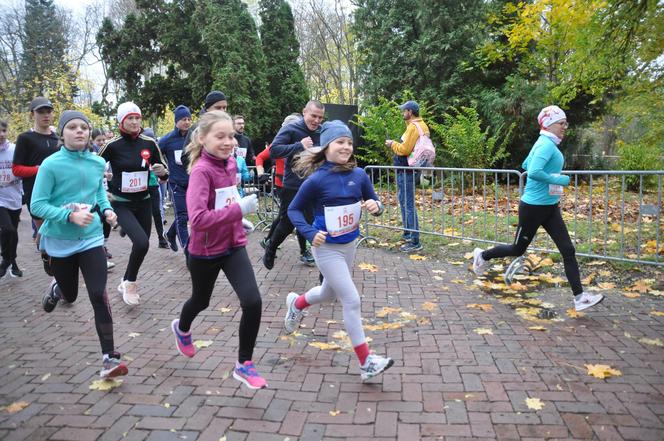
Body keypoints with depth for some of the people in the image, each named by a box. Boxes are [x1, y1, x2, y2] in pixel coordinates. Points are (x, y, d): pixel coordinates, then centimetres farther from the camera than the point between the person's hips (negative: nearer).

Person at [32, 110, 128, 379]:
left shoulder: (97, 163, -3)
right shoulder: (51, 165, -15)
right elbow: (37, 205, -14)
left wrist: (107, 210, -7)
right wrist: (70, 216, -28)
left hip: (91, 238, 1)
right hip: (60, 241, -1)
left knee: (99, 295, -11)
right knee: (70, 295, 18)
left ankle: (109, 358, -6)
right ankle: (57, 288, 57)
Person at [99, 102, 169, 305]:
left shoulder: (149, 143, -3)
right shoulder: (113, 145, -12)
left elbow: (164, 172, 6)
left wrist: (162, 171, -16)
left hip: (144, 202, 5)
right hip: (121, 204, -4)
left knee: (141, 245, 12)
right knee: (141, 242, -22)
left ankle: (125, 282, 37)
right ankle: (130, 283, 3)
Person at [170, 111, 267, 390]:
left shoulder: (230, 163, -1)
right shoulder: (201, 171, -23)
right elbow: (198, 218, -35)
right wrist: (239, 209, -35)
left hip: (233, 246, 5)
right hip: (205, 252, -5)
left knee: (253, 302, -11)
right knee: (201, 301, 21)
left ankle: (244, 365, 8)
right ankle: (182, 328, 58)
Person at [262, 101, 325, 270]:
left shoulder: (323, 132, 2)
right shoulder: (290, 129, -11)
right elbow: (273, 151, -22)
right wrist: (299, 145, -29)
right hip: (293, 187, -3)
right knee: (287, 223, 8)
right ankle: (271, 249, 35)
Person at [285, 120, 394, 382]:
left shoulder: (359, 175, -6)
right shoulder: (317, 180, -18)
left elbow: (373, 202, 4)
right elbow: (294, 210, -7)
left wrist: (375, 207, -19)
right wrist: (310, 233, -21)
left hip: (349, 245, 6)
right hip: (327, 249, -6)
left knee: (330, 293, 25)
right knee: (352, 301, -9)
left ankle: (296, 303, 58)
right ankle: (366, 363, 4)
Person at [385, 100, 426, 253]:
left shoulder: (413, 127, -16)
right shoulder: (422, 126, 15)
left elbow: (405, 149, -22)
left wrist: (393, 144, -5)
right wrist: (397, 145, 11)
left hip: (406, 171, -11)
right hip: (411, 168, 11)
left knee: (408, 205, -8)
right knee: (406, 203, 20)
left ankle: (415, 242, -5)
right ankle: (409, 234, 31)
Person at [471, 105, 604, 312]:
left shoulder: (546, 144, 10)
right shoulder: (546, 145, -18)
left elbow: (526, 165, 23)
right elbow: (533, 172, -33)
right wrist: (559, 180, -22)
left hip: (550, 207, 9)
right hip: (534, 207, -9)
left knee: (568, 250, 1)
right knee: (518, 249, 9)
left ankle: (579, 297, 2)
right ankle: (482, 256, 34)